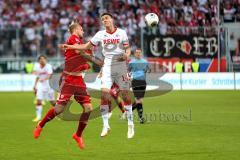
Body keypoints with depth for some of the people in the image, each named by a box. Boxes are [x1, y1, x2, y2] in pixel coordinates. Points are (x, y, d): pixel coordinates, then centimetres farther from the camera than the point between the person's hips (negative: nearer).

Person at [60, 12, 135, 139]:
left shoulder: (121, 33, -1)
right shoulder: (100, 34, 5)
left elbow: (128, 49, 1)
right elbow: (86, 46, 10)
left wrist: (126, 55, -21)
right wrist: (69, 46, 3)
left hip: (121, 66, -2)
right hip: (107, 67, 2)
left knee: (125, 94, -4)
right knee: (104, 94, -9)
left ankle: (130, 125, 6)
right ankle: (105, 126, -3)